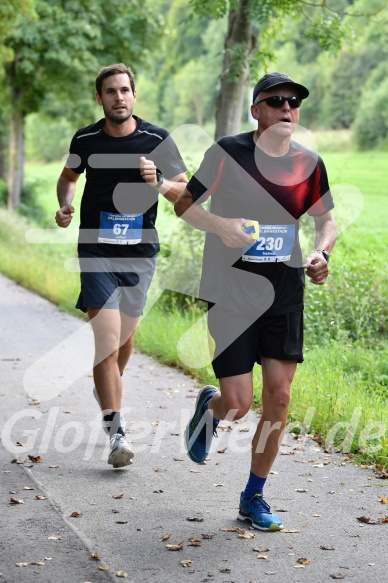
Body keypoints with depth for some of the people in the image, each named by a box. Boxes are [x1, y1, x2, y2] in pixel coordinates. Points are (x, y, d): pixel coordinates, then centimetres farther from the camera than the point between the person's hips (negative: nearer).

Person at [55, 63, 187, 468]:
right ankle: (116, 432, -11)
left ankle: (108, 389, 47)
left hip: (140, 252, 2)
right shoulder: (85, 140, 0)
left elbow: (183, 188, 5)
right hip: (96, 251, -1)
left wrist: (157, 183, -16)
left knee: (125, 335, 15)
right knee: (106, 339, -13)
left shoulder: (157, 140, -3)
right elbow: (68, 176, 19)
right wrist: (64, 206, -1)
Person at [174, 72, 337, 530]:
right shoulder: (227, 152, -8)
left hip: (285, 297, 4)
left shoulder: (309, 163, 3)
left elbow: (326, 220, 15)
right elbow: (184, 204, -1)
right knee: (238, 405, -7)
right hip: (230, 296, -3)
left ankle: (253, 497, 19)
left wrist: (320, 253, -6)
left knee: (279, 397, 1)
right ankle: (208, 406, 33)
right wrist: (222, 225, -20)